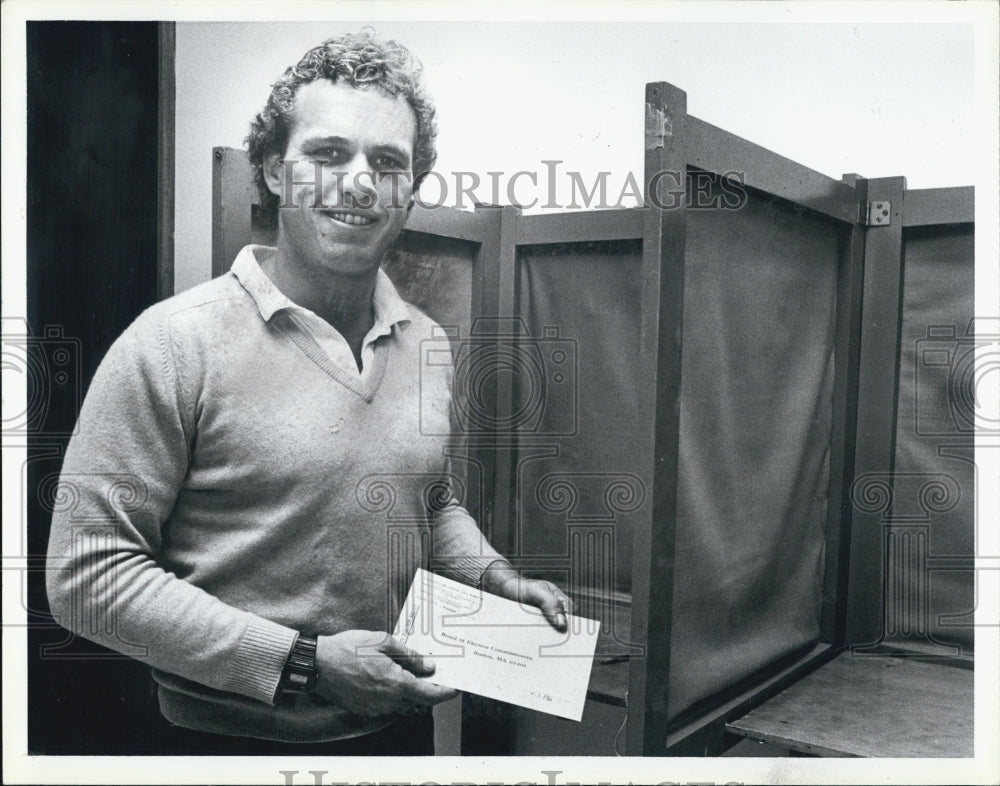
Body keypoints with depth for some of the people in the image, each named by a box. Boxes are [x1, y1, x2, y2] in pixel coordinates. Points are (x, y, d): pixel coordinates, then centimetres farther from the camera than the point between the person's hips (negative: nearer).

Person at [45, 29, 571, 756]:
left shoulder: (427, 343, 1)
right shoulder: (176, 341, -17)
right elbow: (87, 573, -18)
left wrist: (493, 578, -2)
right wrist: (303, 663, -21)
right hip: (236, 735, -5)